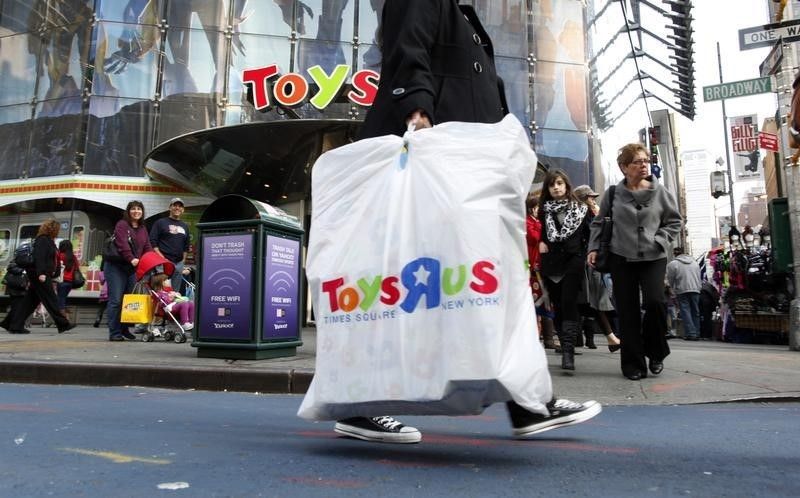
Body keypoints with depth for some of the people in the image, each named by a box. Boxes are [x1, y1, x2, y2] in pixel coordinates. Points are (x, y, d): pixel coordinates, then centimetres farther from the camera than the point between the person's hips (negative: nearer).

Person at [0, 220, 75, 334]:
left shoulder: (47, 240, 20)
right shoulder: (43, 240, -10)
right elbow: (39, 257, -21)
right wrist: (41, 273, -27)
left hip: (37, 275, 10)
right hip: (41, 275, -10)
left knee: (30, 301, 9)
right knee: (51, 300, -6)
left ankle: (15, 326, 10)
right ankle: (63, 324, -3)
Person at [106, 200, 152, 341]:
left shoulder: (143, 229, 16)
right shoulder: (122, 225, -5)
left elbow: (147, 247, 10)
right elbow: (122, 244, -20)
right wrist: (131, 259, -34)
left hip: (133, 268, 6)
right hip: (116, 266, -6)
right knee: (116, 300, -7)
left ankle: (125, 329, 17)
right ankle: (114, 333, -4)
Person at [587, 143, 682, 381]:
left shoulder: (660, 192, 3)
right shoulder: (613, 193, 4)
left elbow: (674, 221, 10)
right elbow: (598, 223, 11)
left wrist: (659, 240, -4)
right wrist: (594, 248, 1)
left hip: (653, 258, 0)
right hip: (621, 258, 1)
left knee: (655, 301, -18)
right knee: (627, 312, 1)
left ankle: (656, 352, 9)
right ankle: (633, 363, 12)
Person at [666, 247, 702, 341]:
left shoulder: (672, 264, -2)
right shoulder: (695, 262, 15)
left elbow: (670, 280, 1)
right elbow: (699, 278, 15)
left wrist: (673, 289, 17)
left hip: (682, 291, -5)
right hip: (696, 290, 5)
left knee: (685, 311, -4)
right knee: (695, 311, 10)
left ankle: (691, 333, -13)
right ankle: (697, 334, 14)